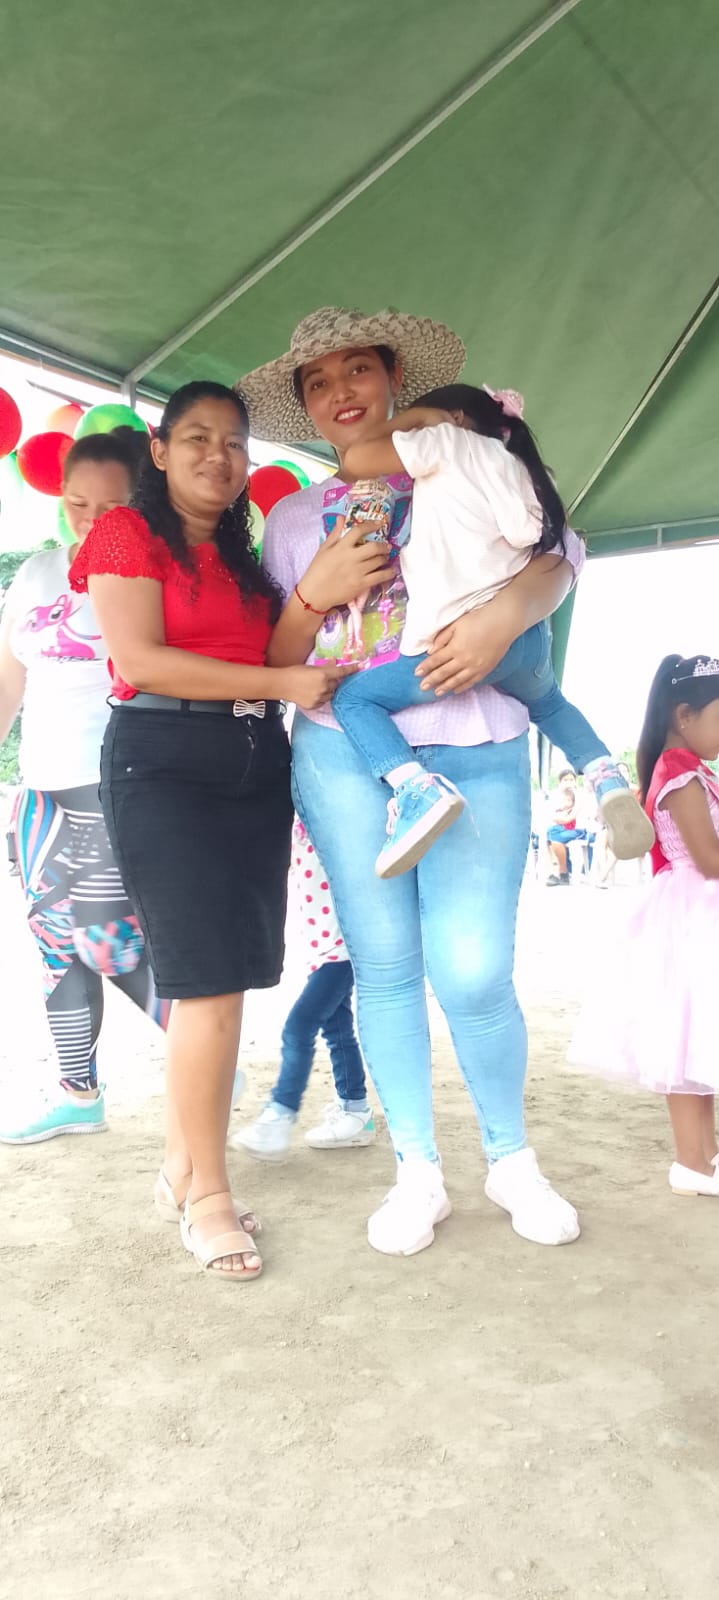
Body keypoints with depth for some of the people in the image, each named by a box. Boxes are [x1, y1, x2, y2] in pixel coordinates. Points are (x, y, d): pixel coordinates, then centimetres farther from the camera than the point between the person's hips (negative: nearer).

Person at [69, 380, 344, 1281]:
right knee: (209, 983, -11)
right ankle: (206, 1194, 3)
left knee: (218, 981, 5)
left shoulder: (244, 557, 22)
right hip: (162, 762, -6)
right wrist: (282, 681, -14)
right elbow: (141, 659, -11)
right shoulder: (127, 533, 2)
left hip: (255, 766, 6)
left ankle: (181, 1168, 19)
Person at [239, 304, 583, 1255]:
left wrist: (506, 614, -17)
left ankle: (512, 1160, 17)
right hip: (344, 754, 2)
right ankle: (418, 1172, 19)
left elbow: (556, 556, 4)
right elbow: (276, 665, 14)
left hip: (474, 749, -2)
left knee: (473, 972, -9)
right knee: (385, 965, 2)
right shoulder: (292, 520, 17)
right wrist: (316, 594, -5)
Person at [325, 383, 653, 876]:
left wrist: (413, 418, 18)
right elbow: (554, 562, 25)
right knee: (549, 704, 37)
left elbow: (355, 461, 6)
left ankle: (419, 789, -16)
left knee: (353, 698, 7)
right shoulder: (523, 471, 28)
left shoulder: (447, 441, 8)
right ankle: (609, 779, 14)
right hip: (526, 634, 7)